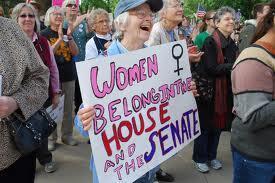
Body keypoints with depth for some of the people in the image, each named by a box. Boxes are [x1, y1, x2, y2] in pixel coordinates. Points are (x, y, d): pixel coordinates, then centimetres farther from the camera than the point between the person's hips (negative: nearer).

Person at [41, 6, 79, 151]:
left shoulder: (67, 32, 9)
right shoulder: (44, 34, -1)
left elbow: (75, 52, 0)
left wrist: (69, 36, -13)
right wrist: (60, 39, -20)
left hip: (69, 75, 3)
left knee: (68, 108, 9)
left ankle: (67, 135, 21)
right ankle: (51, 138, 11)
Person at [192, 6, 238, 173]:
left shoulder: (232, 44, 10)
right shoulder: (210, 42, -13)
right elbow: (212, 68, -20)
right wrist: (235, 65, -18)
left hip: (226, 92, 7)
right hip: (209, 91, -7)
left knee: (219, 124, 15)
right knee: (205, 125, 5)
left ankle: (212, 156, 32)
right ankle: (199, 158, 22)